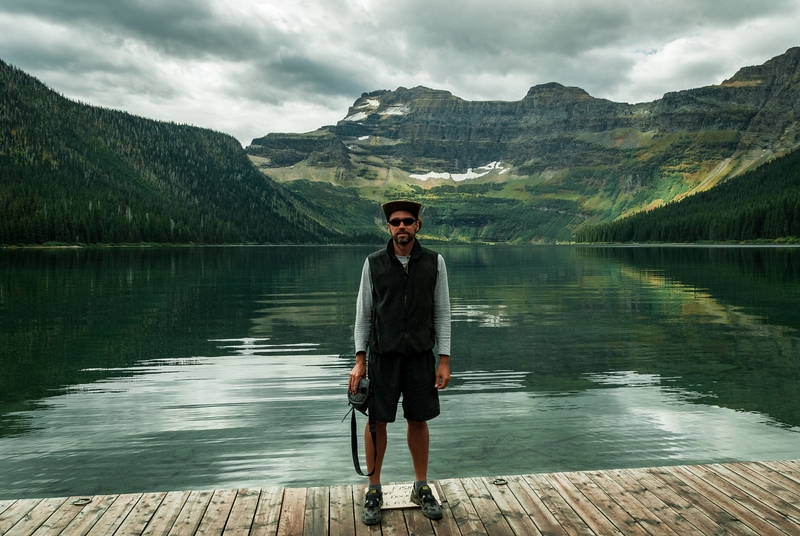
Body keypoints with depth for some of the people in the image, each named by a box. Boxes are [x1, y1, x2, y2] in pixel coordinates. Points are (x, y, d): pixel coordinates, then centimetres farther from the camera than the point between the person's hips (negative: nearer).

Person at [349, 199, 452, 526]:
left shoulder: (434, 263, -1)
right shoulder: (374, 264, -2)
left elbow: (442, 313, 2)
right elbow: (363, 314, 2)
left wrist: (444, 361, -2)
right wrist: (359, 360, -2)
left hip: (421, 355, 1)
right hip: (382, 355, 0)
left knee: (419, 420, 10)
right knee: (377, 421, 4)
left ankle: (421, 488, 27)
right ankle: (374, 492, 20)